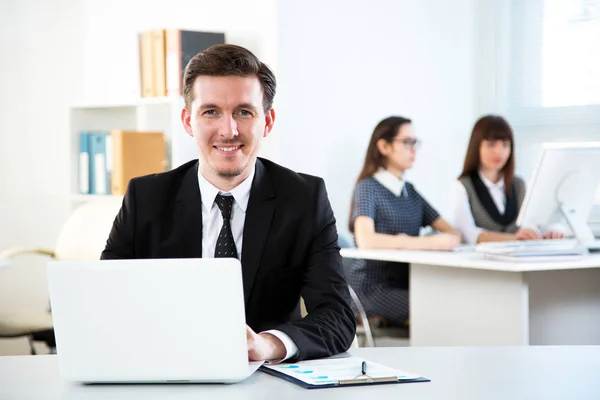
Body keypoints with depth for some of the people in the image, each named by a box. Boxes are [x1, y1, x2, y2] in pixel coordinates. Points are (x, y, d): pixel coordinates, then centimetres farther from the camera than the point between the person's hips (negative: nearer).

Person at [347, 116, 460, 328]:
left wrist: (448, 240, -15)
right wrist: (427, 243, -27)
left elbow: (452, 233, 10)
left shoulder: (410, 191, 16)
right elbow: (366, 240, -25)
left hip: (405, 283, 7)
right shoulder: (368, 187, -6)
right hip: (373, 287, -7)